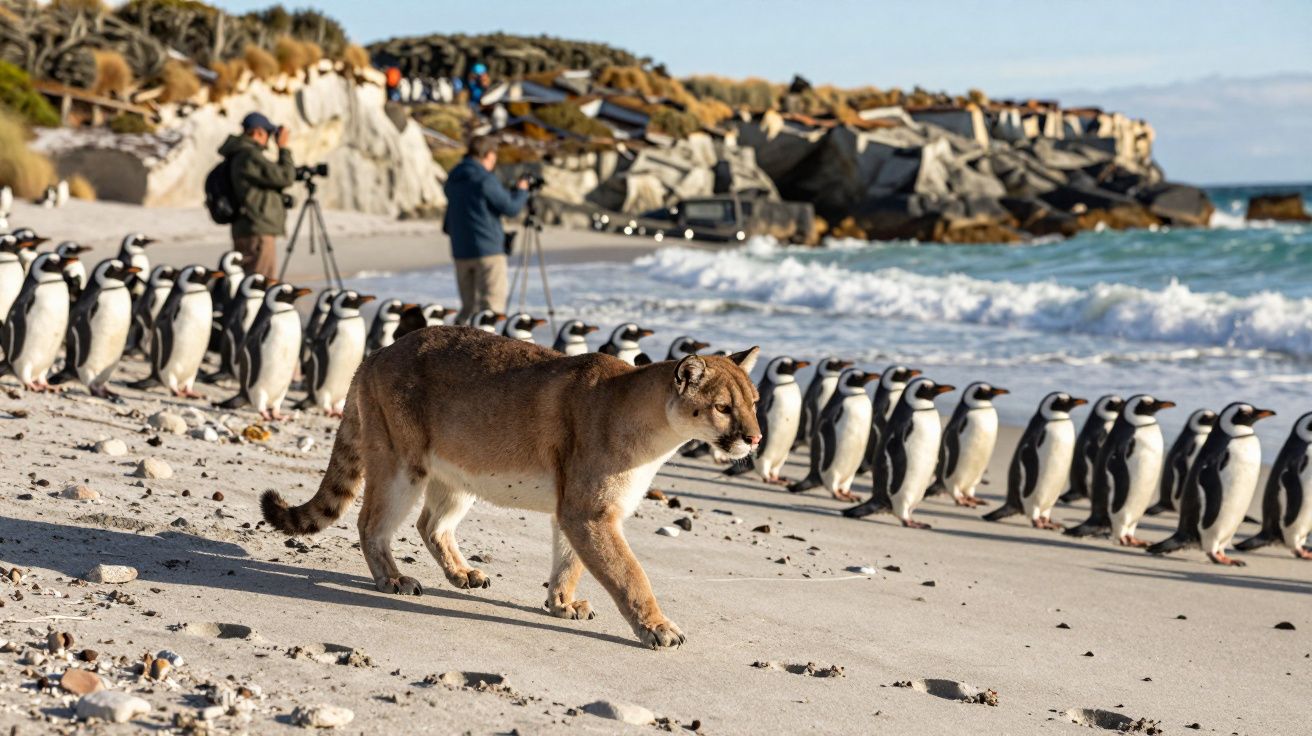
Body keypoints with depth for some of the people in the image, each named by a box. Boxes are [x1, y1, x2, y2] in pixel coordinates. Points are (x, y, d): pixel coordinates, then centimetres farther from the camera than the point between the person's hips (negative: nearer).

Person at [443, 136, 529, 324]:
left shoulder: (453, 179, 11)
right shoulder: (485, 179, -14)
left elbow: (447, 226, 18)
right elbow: (510, 207, -10)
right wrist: (522, 191, 7)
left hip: (460, 252, 8)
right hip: (488, 251, -8)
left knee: (469, 306, 13)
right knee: (492, 303, -5)